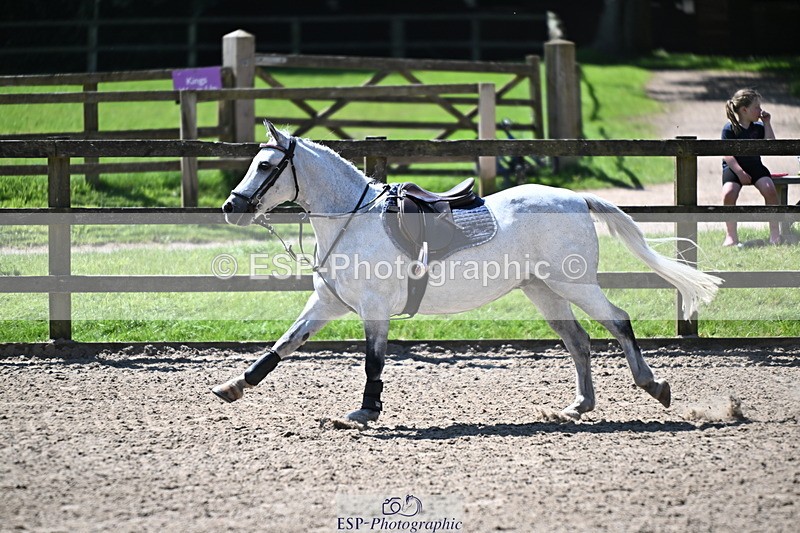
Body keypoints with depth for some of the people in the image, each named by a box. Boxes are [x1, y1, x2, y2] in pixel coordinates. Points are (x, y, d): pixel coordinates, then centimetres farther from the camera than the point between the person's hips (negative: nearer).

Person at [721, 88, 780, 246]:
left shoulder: (758, 127, 9)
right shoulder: (729, 129, -5)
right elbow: (727, 155, -12)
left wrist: (767, 123, -2)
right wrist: (740, 172, -24)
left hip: (755, 166, 3)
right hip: (734, 168, -3)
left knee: (770, 190, -26)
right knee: (728, 193, -32)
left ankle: (775, 233, -14)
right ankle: (731, 236, -19)